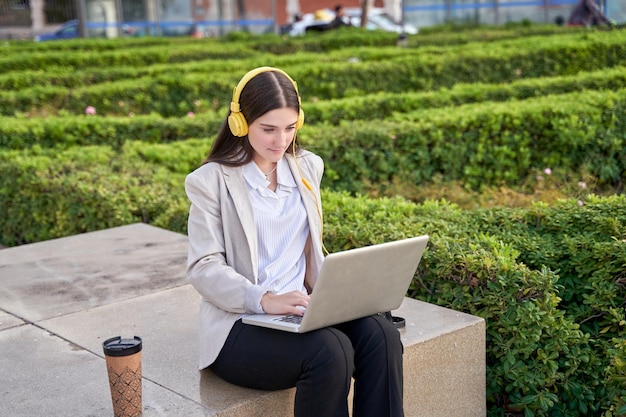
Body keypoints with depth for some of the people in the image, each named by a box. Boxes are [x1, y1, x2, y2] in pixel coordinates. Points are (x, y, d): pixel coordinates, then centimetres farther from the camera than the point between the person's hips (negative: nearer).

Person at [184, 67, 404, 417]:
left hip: (300, 310, 5)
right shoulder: (211, 181, -4)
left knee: (381, 335, -24)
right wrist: (264, 300, -26)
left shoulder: (307, 168, 13)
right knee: (330, 350, -32)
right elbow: (204, 268, -9)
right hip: (241, 324, -5)